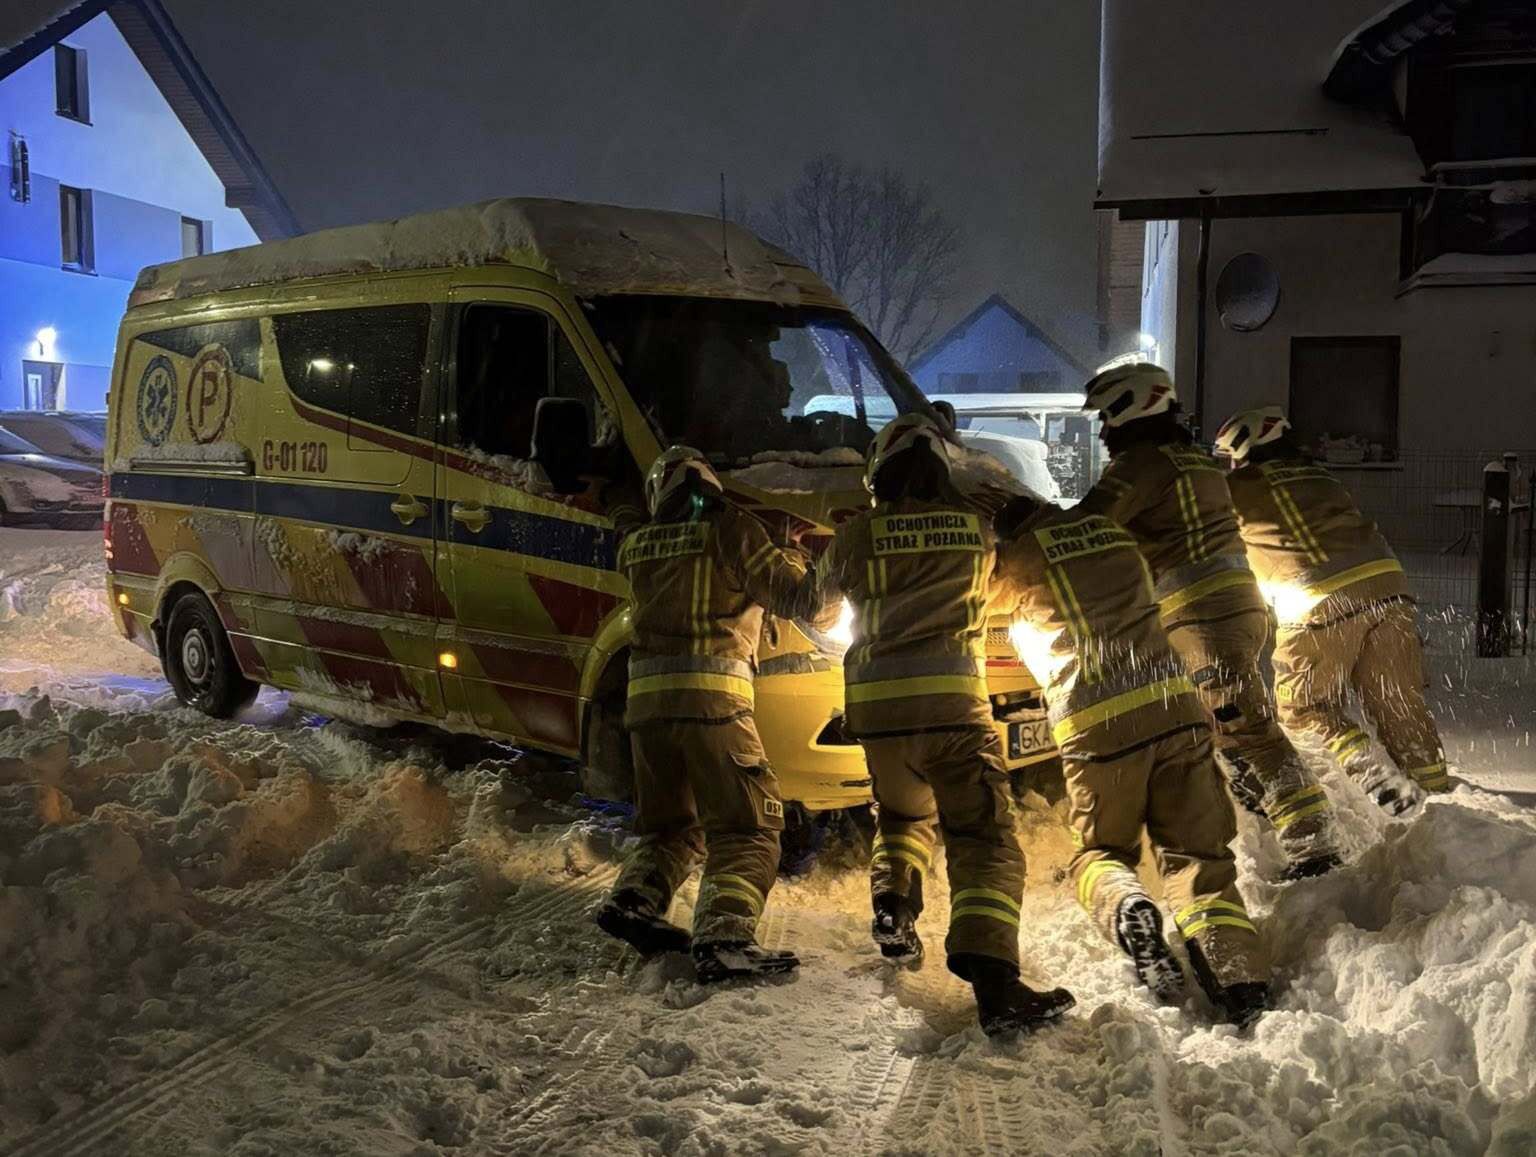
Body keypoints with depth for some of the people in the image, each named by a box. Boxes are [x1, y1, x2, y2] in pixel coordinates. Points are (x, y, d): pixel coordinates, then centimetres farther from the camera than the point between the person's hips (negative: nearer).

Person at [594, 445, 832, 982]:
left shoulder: (636, 546, 16)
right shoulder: (730, 529, 1)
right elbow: (791, 593, -1)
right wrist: (794, 562, 20)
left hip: (645, 696, 6)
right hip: (711, 696, -5)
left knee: (670, 824, 21)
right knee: (749, 826, -3)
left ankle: (634, 898, 1)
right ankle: (723, 937, -19)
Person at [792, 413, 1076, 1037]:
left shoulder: (859, 532, 4)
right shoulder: (977, 530, 6)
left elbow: (820, 591, 22)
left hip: (874, 702, 2)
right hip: (951, 699, -2)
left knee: (903, 816, 29)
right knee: (985, 839, -4)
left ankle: (892, 903, 7)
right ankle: (991, 976, -21)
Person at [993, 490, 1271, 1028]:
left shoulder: (1020, 560, 7)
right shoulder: (1114, 535, 22)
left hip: (1094, 729, -3)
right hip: (1175, 708, 3)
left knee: (1099, 852, 18)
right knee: (1197, 856, 6)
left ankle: (1130, 911, -16)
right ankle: (1243, 984, -16)